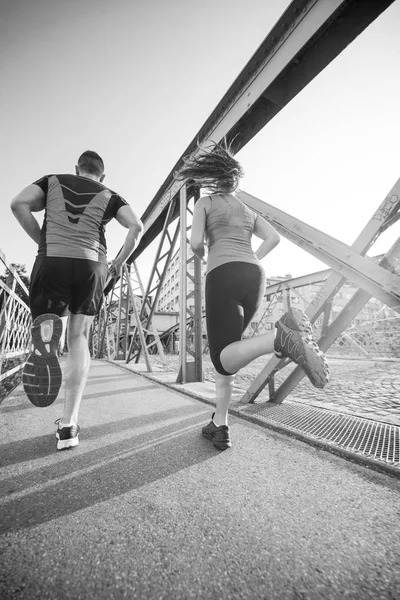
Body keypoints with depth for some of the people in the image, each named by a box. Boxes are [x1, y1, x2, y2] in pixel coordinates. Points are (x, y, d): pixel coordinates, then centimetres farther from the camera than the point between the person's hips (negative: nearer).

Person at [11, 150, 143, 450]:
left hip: (52, 262, 0)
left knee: (51, 332, 10)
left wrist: (45, 243, 9)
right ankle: (68, 425, 4)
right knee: (79, 338, 6)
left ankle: (46, 339, -31)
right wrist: (119, 263, 8)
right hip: (91, 265, 0)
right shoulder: (109, 196, 16)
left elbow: (19, 204, 4)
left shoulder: (53, 181, 19)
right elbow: (137, 226, 0)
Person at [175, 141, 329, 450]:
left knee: (224, 361, -11)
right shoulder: (248, 211, 31)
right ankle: (220, 427, 12)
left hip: (225, 279, -5)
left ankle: (282, 337, -39)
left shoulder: (204, 202, 18)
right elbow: (274, 237, 14)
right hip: (255, 280, 6)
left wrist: (201, 254, 27)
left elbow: (196, 243, 2)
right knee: (224, 350, 17)